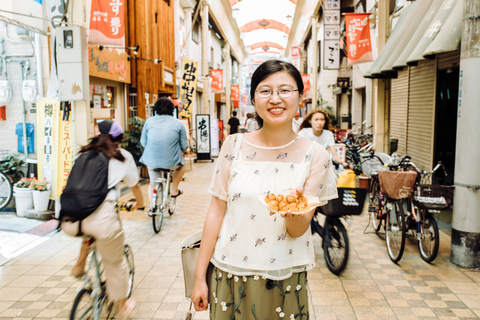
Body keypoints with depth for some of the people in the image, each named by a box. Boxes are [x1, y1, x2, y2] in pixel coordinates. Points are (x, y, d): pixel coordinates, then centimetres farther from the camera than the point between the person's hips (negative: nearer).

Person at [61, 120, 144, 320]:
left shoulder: (84, 154, 22)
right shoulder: (123, 156, 15)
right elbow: (134, 186, 27)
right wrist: (140, 203, 47)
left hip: (69, 221, 4)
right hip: (101, 219, -3)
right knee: (115, 264, 20)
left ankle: (80, 264, 31)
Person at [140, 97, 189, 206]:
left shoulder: (149, 121, 1)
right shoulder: (178, 124, -2)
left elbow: (143, 142, 8)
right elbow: (184, 147, 1)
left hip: (151, 161, 2)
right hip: (172, 162, -2)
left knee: (153, 183, 28)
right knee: (182, 164, 34)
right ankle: (174, 190, 32)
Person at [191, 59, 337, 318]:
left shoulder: (314, 156, -6)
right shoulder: (234, 146, -5)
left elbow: (298, 230, -7)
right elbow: (216, 212, -2)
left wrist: (294, 211, -31)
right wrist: (200, 277, 0)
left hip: (283, 280, 0)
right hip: (229, 274, 1)